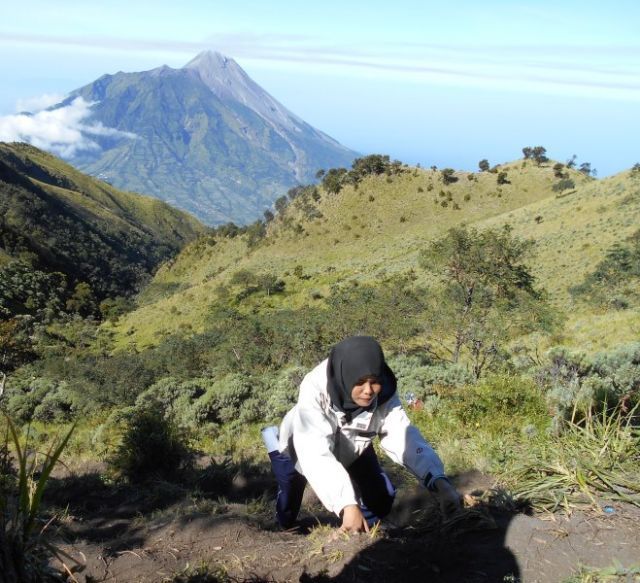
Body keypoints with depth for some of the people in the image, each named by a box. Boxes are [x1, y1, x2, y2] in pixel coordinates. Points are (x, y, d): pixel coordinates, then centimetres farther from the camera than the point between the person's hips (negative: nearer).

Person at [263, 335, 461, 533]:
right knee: (286, 519, 14)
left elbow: (404, 436, -40)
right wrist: (347, 504, -64)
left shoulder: (384, 393, -32)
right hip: (305, 448, -2)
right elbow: (315, 453, -52)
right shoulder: (316, 389, -43)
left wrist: (438, 480, -57)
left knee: (381, 498, -10)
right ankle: (275, 444, 35)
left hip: (350, 449, 3)